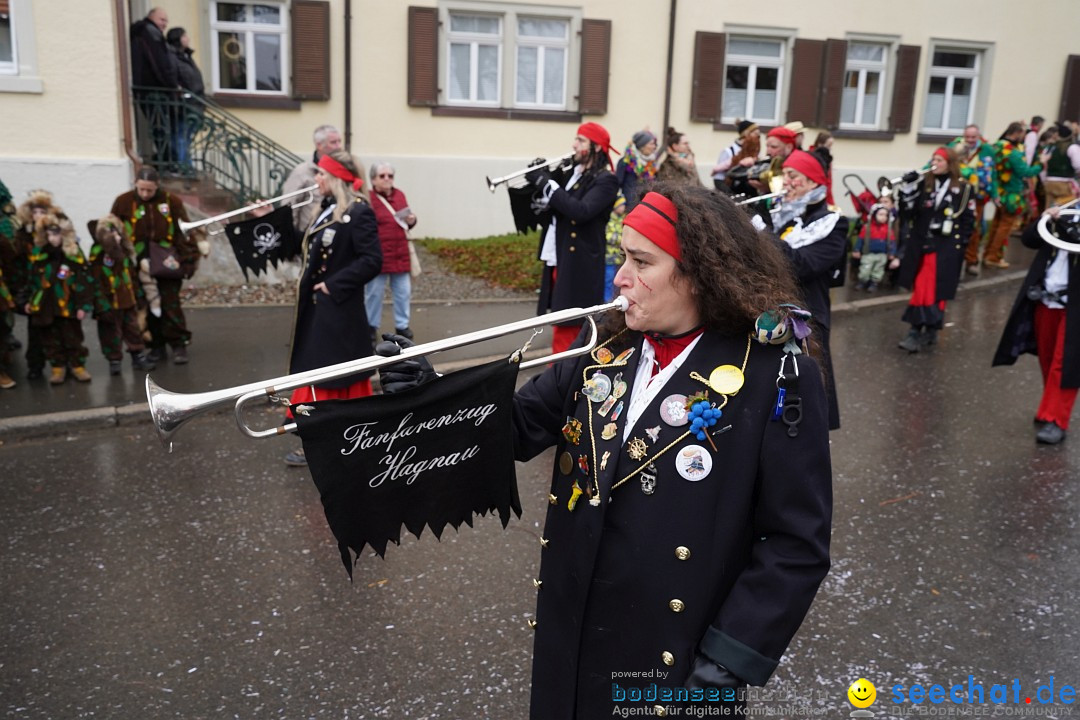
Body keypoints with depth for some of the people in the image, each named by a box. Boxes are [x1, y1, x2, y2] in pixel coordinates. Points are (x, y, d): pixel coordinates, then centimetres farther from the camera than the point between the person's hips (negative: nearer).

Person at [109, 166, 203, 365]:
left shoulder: (171, 201, 1)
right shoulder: (124, 202, 1)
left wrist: (199, 241, -2)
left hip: (167, 264, -1)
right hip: (140, 265, 1)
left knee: (170, 303, -4)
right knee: (149, 305, 5)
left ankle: (179, 345, 7)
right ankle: (157, 347, 16)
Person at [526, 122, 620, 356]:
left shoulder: (605, 181, -9)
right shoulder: (570, 174, 14)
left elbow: (581, 211, -24)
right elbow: (549, 208, 16)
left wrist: (546, 183, -19)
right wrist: (540, 182, -1)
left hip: (579, 267, -8)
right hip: (558, 260, 8)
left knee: (568, 330, -7)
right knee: (562, 327, 17)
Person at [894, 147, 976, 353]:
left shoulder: (963, 189, 0)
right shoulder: (924, 186, 7)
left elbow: (968, 220, 1)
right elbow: (907, 213, 1)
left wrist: (959, 245, -6)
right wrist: (907, 189, -10)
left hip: (946, 249, -3)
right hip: (921, 246, 3)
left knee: (937, 291, -2)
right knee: (920, 289, 4)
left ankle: (930, 330, 5)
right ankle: (918, 331, 11)